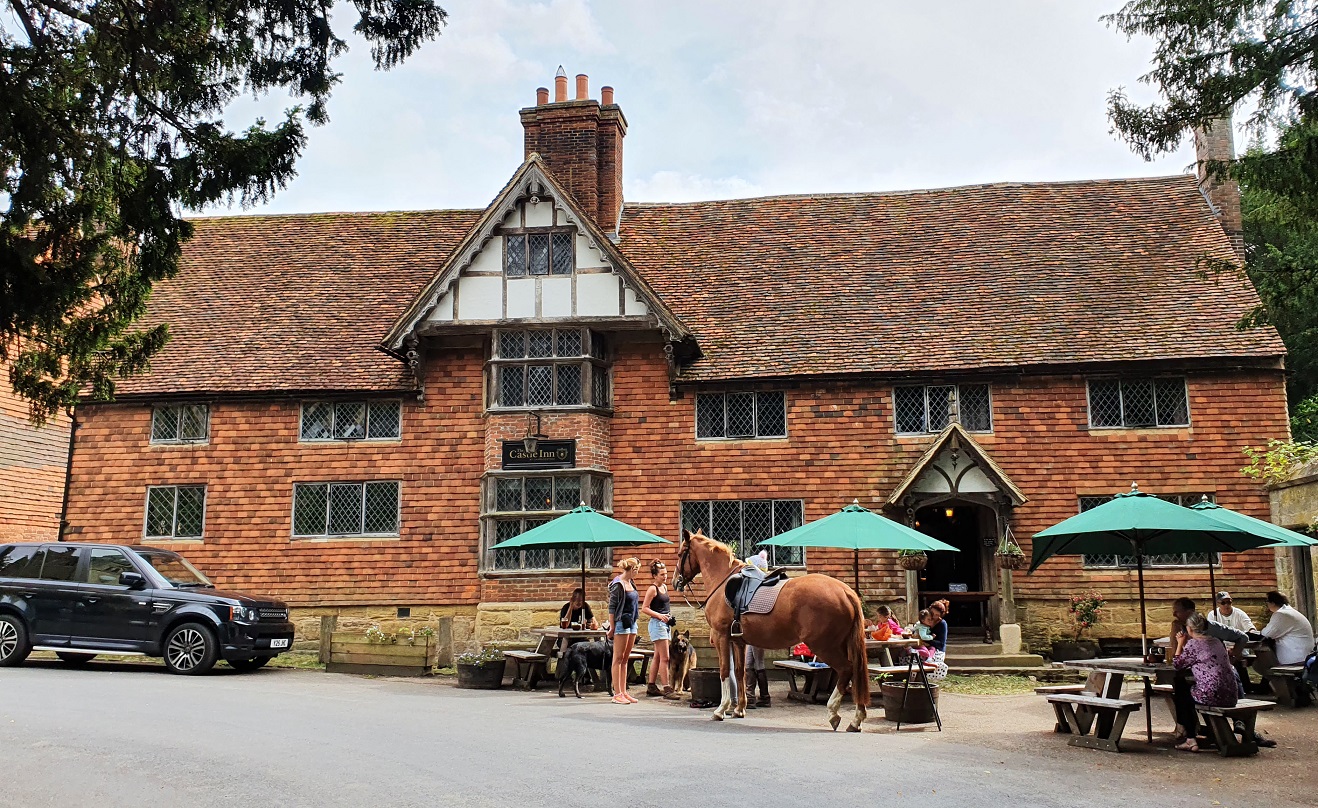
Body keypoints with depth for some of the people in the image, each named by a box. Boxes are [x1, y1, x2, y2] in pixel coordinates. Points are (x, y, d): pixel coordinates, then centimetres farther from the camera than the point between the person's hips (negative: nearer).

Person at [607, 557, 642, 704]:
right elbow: (611, 607, -13)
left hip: (632, 623, 9)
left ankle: (623, 692, 15)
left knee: (625, 659, 11)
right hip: (621, 623, -9)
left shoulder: (631, 584, 13)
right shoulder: (618, 585, -12)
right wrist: (612, 628, -15)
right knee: (618, 659, -4)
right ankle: (617, 694, -2)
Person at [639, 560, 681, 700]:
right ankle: (666, 689, -9)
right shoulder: (652, 589, -11)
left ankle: (651, 687, 19)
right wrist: (659, 615, -22)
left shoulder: (664, 587, 14)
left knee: (657, 657, 13)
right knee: (664, 658, -10)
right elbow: (644, 608, -14)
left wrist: (670, 617, 11)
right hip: (657, 624, -9)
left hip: (665, 624, 9)